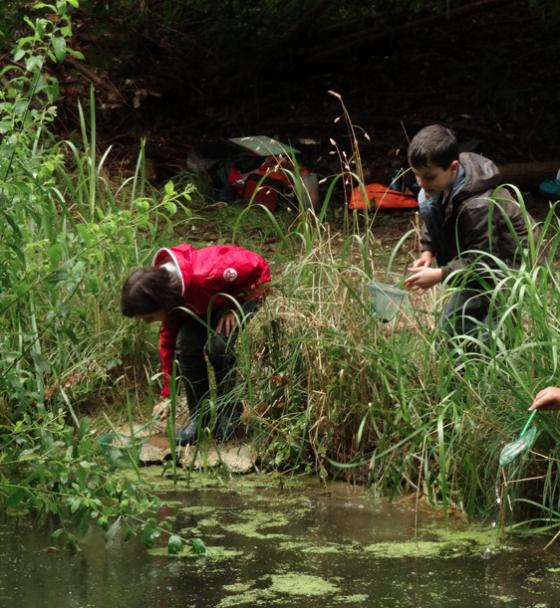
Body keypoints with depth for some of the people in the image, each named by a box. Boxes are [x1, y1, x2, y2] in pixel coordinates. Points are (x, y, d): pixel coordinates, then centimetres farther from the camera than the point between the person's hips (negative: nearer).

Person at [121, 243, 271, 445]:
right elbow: (169, 340, -4)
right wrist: (167, 395, 0)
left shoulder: (204, 277, -44)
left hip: (247, 286, -6)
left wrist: (233, 308, -24)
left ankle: (229, 413, -5)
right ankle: (199, 417, -3)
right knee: (187, 342, -18)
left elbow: (253, 266, -30)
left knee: (218, 343, -27)